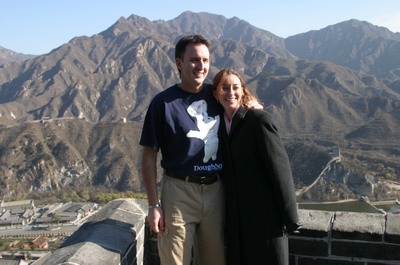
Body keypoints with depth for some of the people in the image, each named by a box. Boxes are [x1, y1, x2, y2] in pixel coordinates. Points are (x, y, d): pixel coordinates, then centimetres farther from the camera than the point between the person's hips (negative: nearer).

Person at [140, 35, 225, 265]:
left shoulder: (216, 95, 4)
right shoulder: (163, 102, -7)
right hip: (179, 192, -4)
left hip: (216, 191, 4)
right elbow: (149, 156, -5)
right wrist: (153, 205, -8)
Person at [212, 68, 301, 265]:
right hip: (236, 221, 6)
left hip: (266, 217, -6)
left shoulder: (259, 120, -11)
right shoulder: (220, 125, 8)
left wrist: (290, 218, -13)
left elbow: (280, 169, -13)